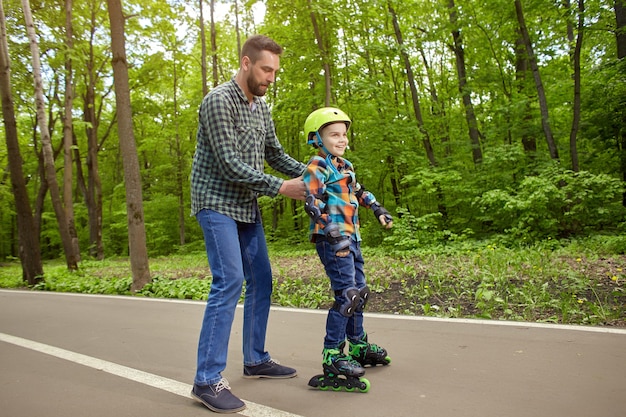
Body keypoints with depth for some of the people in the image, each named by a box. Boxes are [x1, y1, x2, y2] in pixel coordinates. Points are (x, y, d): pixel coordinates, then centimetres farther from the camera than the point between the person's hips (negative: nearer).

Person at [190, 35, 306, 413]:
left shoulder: (262, 108, 11)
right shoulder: (219, 101, -15)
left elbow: (276, 155, 15)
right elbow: (230, 165, -21)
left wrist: (309, 172, -2)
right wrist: (282, 188, -21)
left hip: (247, 207, 9)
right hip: (217, 203, -8)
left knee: (261, 280, 9)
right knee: (229, 281, -16)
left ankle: (256, 360, 23)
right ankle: (207, 380, -7)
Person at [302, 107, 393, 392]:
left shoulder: (345, 165, 18)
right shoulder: (317, 166, -9)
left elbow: (359, 192, 31)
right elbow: (312, 204, -20)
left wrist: (378, 209, 23)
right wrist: (334, 233, -26)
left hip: (351, 238, 10)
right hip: (332, 239, -9)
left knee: (359, 291, 16)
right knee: (346, 294, -12)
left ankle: (358, 345, 31)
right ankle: (332, 355, -1)